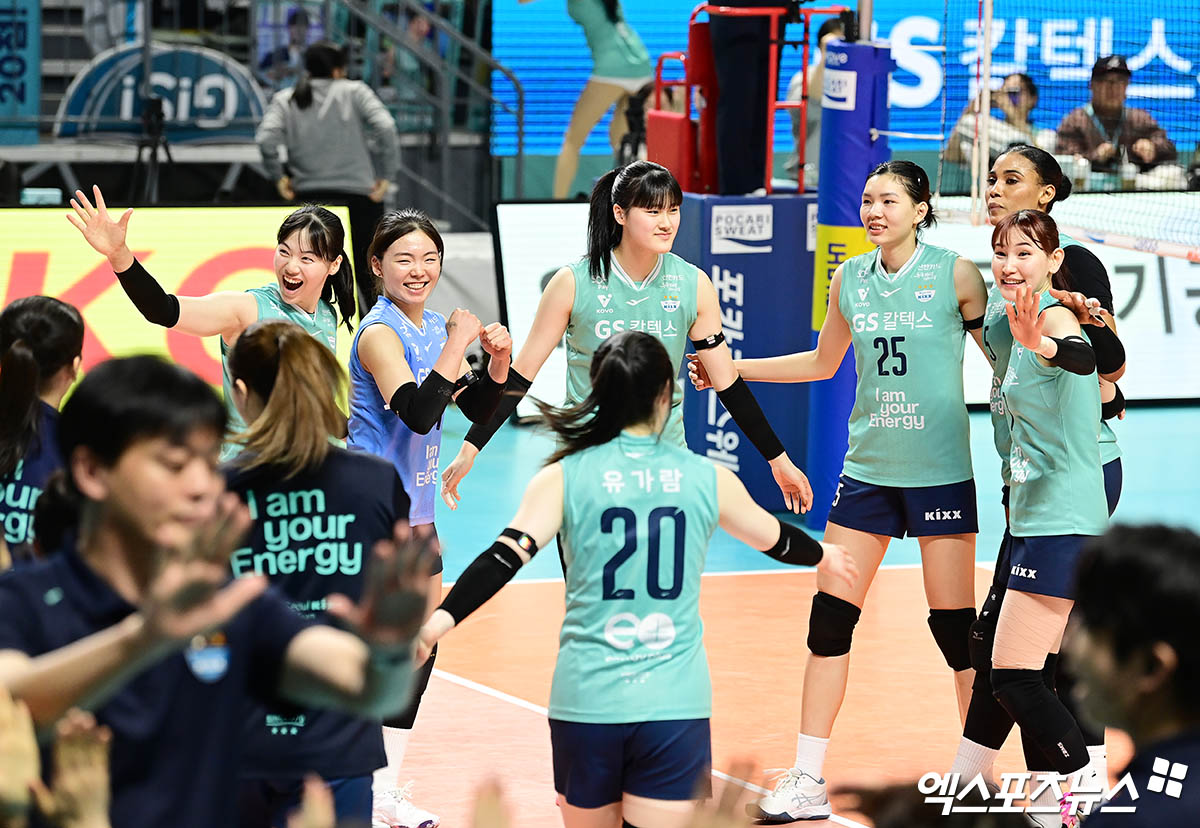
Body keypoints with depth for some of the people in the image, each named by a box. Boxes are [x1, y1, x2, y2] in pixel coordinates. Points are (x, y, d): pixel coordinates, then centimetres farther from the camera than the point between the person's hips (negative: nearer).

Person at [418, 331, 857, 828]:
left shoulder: (562, 478, -1)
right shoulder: (708, 479, 5)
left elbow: (506, 557, -14)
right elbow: (776, 539, 23)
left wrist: (440, 620, -20)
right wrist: (822, 556, 43)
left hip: (585, 702, 0)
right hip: (676, 705, 0)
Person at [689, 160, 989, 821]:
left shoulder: (954, 274, -6)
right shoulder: (849, 280, 6)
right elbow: (823, 362, 22)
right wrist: (730, 369, 21)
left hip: (941, 471, -4)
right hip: (867, 468, 4)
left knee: (954, 625, -1)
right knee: (830, 617, -1)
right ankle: (809, 780, 6)